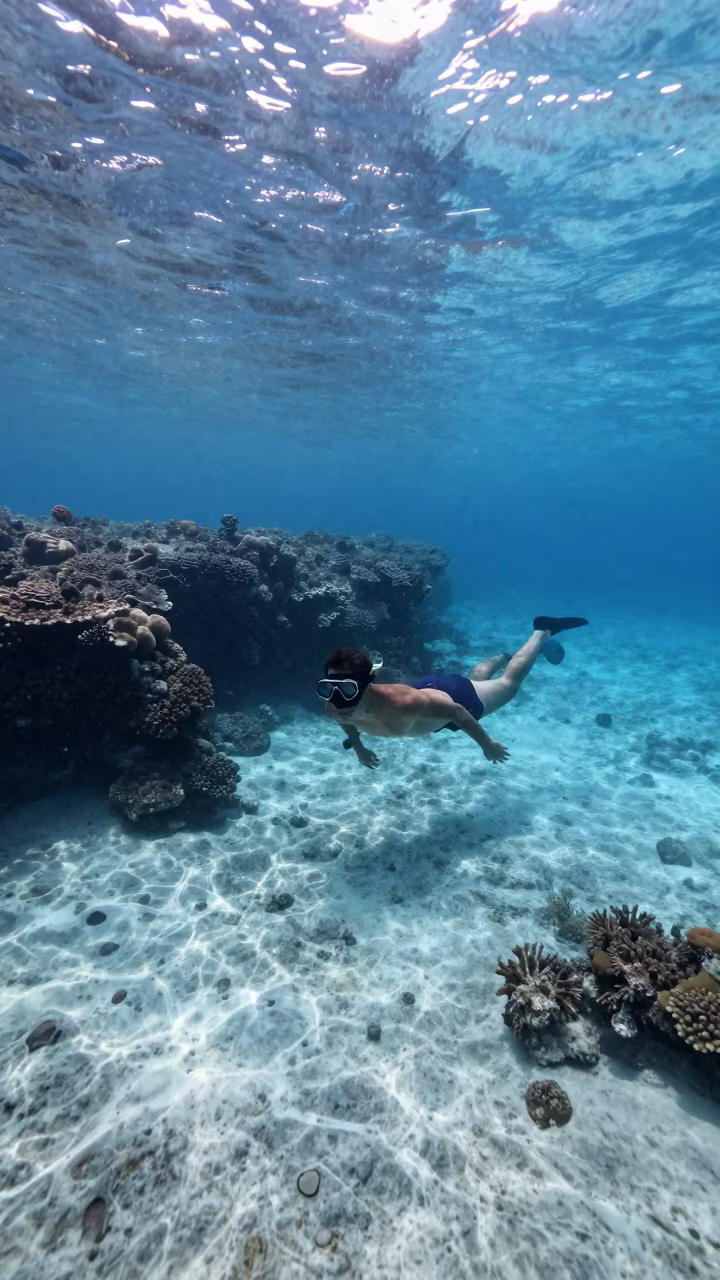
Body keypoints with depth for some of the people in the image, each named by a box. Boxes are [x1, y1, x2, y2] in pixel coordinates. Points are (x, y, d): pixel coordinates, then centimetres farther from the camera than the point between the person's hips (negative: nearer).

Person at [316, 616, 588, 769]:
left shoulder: (399, 704, -48)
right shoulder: (334, 707, -29)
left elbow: (456, 711, -33)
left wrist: (487, 745, -18)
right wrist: (358, 747, 10)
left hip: (453, 696, -5)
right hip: (424, 687, 5)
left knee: (509, 684, 23)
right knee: (475, 678, 35)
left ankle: (543, 632, 44)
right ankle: (501, 657, 64)